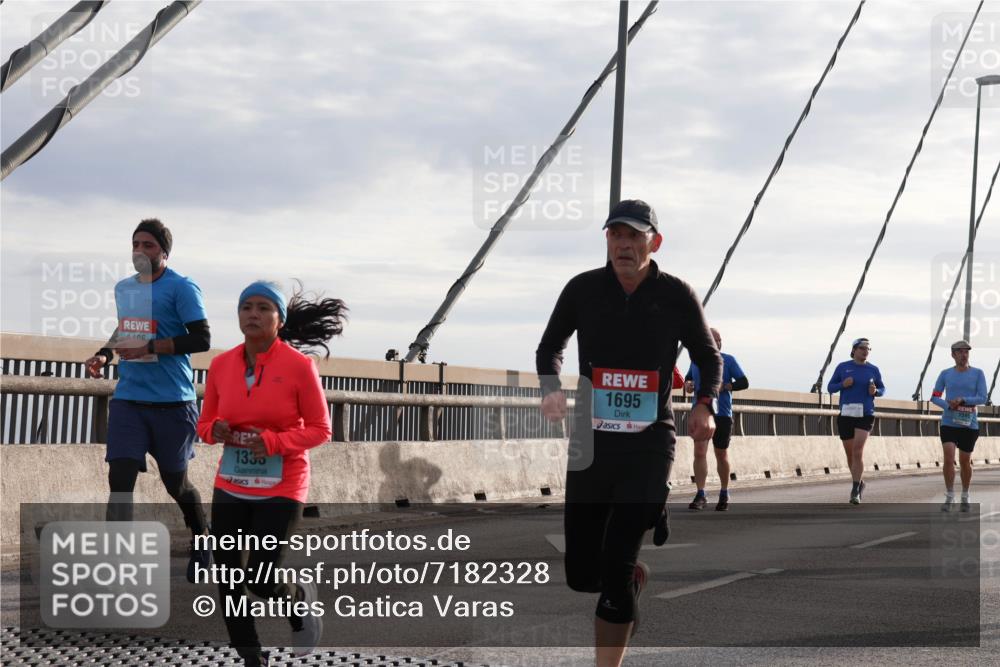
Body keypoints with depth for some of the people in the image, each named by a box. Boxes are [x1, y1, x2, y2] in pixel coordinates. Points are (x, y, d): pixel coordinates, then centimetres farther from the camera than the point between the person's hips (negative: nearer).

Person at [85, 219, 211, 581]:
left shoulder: (181, 288, -9)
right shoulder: (123, 288, 12)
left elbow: (201, 339, -15)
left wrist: (149, 348, -22)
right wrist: (104, 354, 9)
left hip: (171, 401, -5)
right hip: (127, 400, 5)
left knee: (175, 483, 10)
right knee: (120, 480, -10)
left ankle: (201, 541, 38)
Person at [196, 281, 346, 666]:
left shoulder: (299, 366, -11)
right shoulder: (221, 365, 1)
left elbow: (320, 429, -7)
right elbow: (205, 424, 12)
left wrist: (273, 441, -21)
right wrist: (216, 431, -12)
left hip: (281, 490, -4)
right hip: (230, 489, 4)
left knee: (261, 580, -8)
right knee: (228, 582, 4)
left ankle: (301, 599, 28)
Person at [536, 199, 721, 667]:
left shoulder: (676, 295, -3)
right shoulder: (583, 289, 0)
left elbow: (709, 356, 11)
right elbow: (550, 346, 15)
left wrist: (705, 404, -9)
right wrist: (552, 388, -5)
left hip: (650, 444, -2)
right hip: (590, 440, 3)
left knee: (615, 567, -12)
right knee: (581, 574, 6)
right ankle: (634, 576, 41)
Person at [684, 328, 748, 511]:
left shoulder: (728, 360, 0)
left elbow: (744, 382, -3)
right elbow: (688, 378, 23)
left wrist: (724, 387, -18)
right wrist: (687, 385, -1)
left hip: (722, 415, -1)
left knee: (721, 455, 9)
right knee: (699, 452, -12)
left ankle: (724, 495, 24)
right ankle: (700, 495, -10)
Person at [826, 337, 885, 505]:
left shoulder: (873, 369, 4)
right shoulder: (842, 367, 3)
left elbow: (882, 389, 16)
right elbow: (830, 387, 6)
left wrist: (875, 391, -7)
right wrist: (842, 384, -14)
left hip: (866, 415, -1)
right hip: (846, 415, 2)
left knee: (858, 451, -18)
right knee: (850, 454, 9)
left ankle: (855, 491, -16)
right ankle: (859, 483, 34)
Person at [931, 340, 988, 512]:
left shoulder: (978, 373, 0)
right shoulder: (946, 374, 5)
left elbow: (982, 398, -7)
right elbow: (935, 397, 6)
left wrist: (962, 400, -21)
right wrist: (948, 405, -13)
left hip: (969, 425, 0)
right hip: (948, 423, 0)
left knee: (965, 461, 8)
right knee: (949, 458, -13)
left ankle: (965, 497, 27)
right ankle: (949, 498, -3)